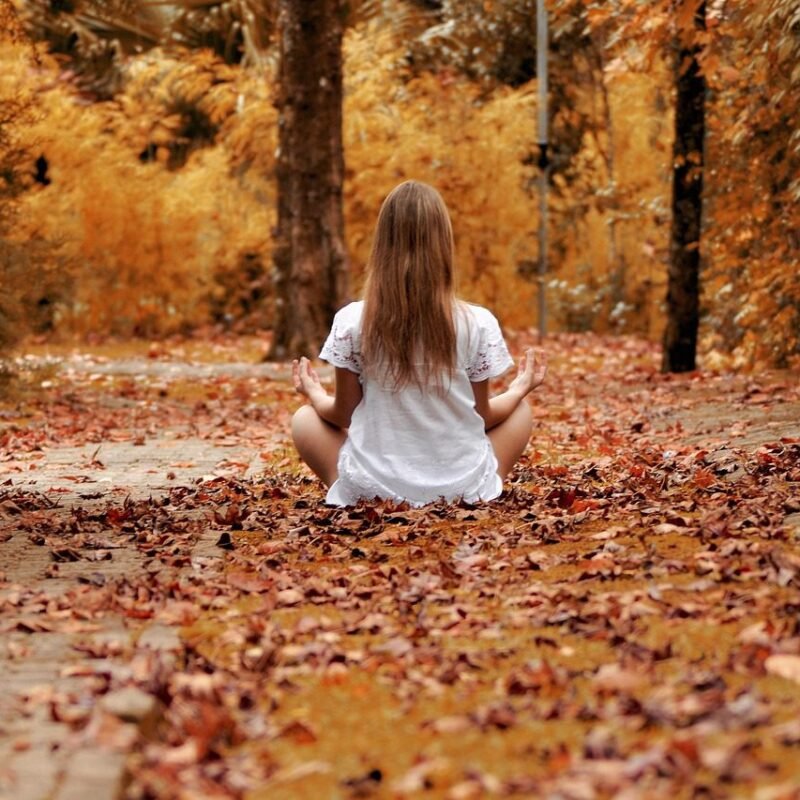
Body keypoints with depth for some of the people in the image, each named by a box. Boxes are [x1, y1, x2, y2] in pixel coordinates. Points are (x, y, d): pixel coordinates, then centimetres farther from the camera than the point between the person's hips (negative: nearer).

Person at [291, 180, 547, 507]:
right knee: (520, 410, 27)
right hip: (462, 489, 0)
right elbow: (483, 416, 1)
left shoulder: (352, 322, -9)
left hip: (374, 490, 0)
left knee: (304, 419, 26)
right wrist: (519, 389, 21)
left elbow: (344, 415, 1)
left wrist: (315, 395, 23)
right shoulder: (478, 323, -10)